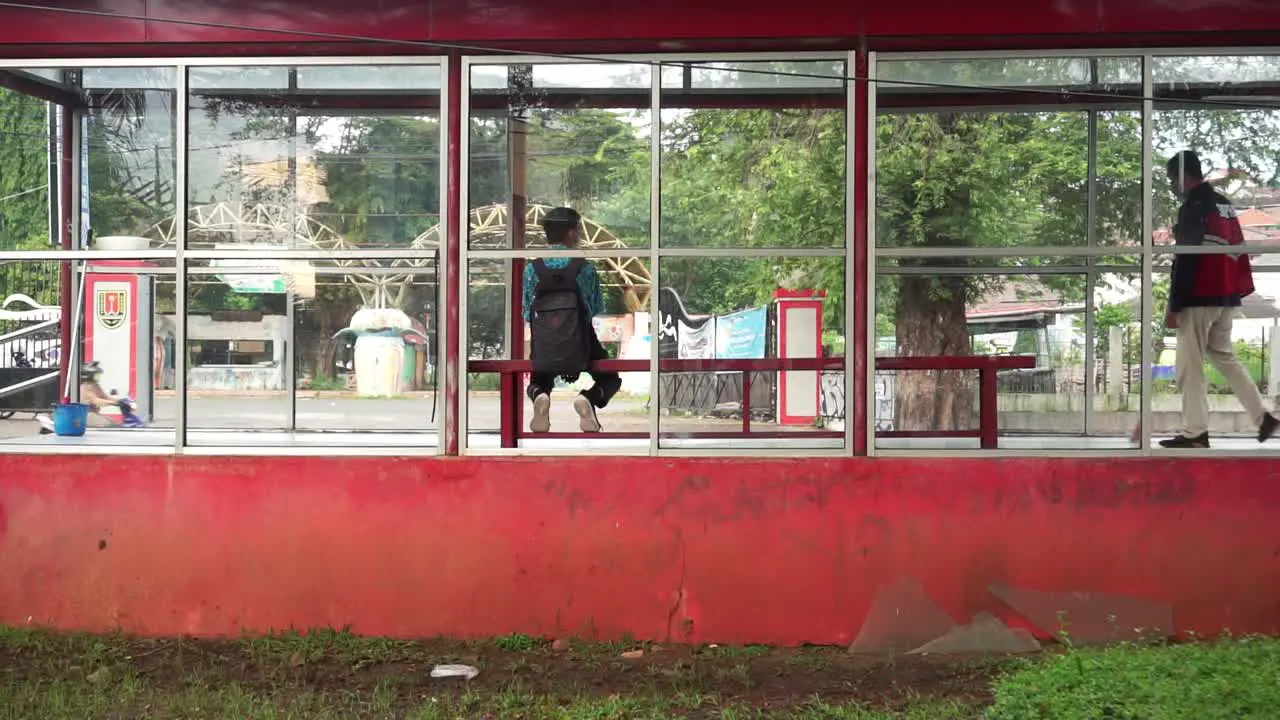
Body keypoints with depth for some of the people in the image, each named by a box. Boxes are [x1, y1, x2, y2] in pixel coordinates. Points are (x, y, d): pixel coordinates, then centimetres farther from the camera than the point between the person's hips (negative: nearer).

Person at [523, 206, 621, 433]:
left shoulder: (532, 268, 0)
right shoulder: (584, 267, -4)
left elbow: (527, 312, 4)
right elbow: (597, 308, 4)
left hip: (544, 349, 2)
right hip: (580, 346, -2)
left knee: (539, 382, 30)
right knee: (610, 379, 22)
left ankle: (539, 396, -10)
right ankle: (588, 398, -14)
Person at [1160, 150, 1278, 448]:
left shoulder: (1193, 207, -14)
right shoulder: (1225, 204, 14)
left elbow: (1185, 261, -17)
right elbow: (1237, 250, 17)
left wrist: (1174, 306, -15)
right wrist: (1239, 290, 20)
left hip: (1200, 299, -9)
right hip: (1227, 297, 9)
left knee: (1190, 365, -2)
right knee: (1223, 355, 18)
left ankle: (1195, 433, -1)